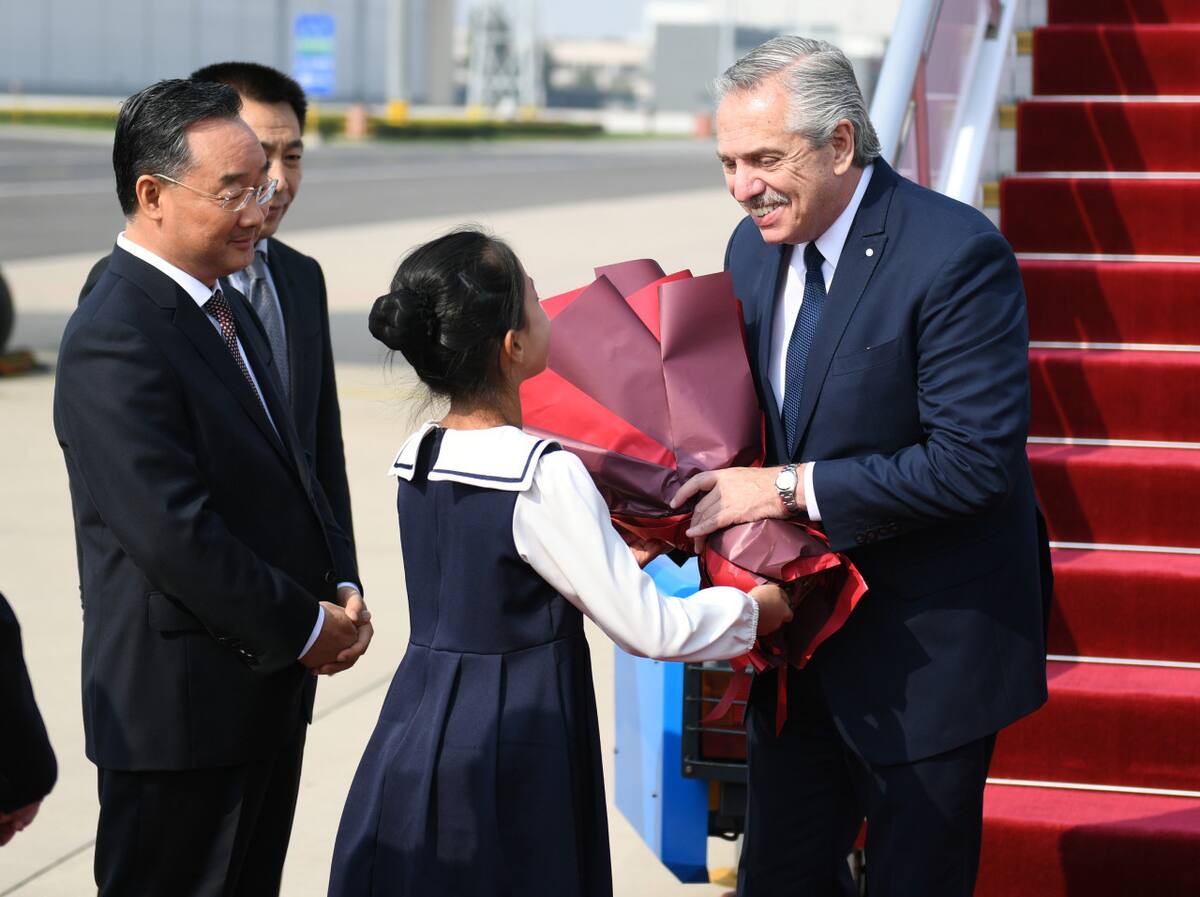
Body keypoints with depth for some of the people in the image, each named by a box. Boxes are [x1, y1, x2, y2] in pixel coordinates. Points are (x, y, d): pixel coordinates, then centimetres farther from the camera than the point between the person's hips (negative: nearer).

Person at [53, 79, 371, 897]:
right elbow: (172, 533, -25)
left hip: (267, 689, 9)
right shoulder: (115, 342, -20)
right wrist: (305, 629, -15)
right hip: (184, 703, -9)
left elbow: (287, 464, 18)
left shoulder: (219, 306, 11)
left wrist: (341, 590, 3)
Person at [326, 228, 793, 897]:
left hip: (411, 744, 7)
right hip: (501, 776, -7)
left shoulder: (416, 460, 2)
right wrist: (761, 609, 2)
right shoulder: (545, 477, -20)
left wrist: (624, 554, 26)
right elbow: (650, 631, -15)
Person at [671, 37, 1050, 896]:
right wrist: (687, 501, -8)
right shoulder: (755, 247, 3)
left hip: (925, 654, -7)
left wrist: (790, 487, -24)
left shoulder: (957, 255, -21)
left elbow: (974, 460, -26)